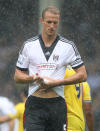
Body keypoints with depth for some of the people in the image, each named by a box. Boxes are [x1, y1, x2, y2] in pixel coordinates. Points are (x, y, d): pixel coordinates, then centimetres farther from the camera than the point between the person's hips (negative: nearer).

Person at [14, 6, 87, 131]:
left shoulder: (68, 46, 5)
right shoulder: (29, 45, 8)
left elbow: (82, 75, 3)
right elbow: (17, 76, 11)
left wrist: (57, 82, -8)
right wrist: (34, 78, -11)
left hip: (57, 103, 0)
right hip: (34, 105, 0)